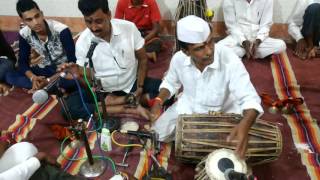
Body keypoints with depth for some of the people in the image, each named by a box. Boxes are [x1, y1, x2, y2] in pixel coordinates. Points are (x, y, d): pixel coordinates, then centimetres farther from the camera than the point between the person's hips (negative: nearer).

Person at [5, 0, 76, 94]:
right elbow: (23, 62, -2)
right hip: (45, 69, 5)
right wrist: (33, 78, -25)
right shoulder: (24, 34, -10)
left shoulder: (61, 30, -24)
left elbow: (73, 60, -23)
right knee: (9, 76, -15)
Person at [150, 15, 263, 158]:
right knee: (157, 133, -7)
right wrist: (158, 102, -14)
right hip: (187, 107, 3)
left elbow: (249, 98, -35)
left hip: (222, 112, -2)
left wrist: (245, 124, -57)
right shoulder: (178, 59, -18)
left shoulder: (230, 60, -32)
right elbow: (170, 83, 5)